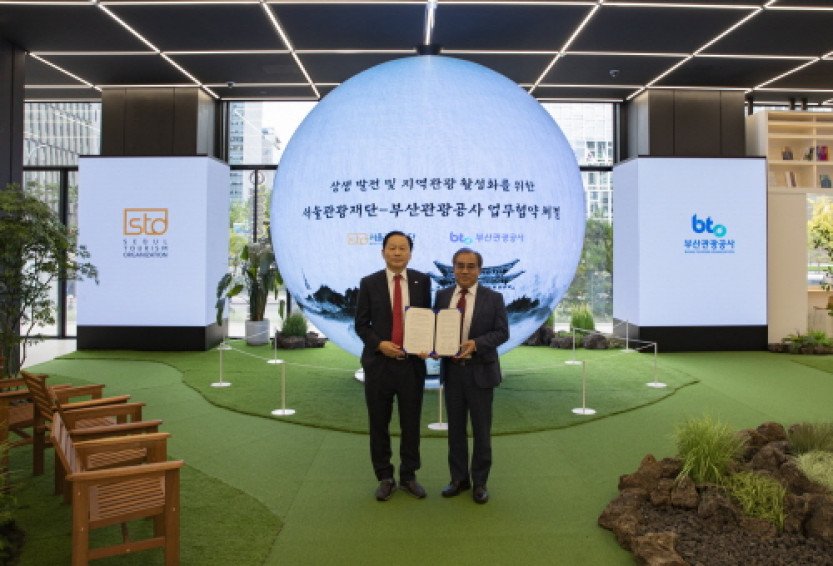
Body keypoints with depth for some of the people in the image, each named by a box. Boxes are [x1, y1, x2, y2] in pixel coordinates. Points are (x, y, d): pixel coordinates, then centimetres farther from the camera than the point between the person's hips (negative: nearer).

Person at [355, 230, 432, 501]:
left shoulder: (422, 281, 3)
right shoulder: (369, 283, -1)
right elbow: (361, 324, 1)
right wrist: (379, 344, -16)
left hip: (412, 363, 1)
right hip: (379, 363, -1)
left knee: (411, 423, 9)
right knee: (379, 424, 8)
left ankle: (408, 477, 25)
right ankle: (384, 478, 23)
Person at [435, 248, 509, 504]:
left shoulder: (493, 298, -3)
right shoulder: (442, 295, 6)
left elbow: (502, 332, -6)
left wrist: (476, 344, -22)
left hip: (480, 370, -3)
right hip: (451, 370, 3)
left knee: (481, 429, 6)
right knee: (455, 427, 11)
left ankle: (480, 482, 20)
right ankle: (459, 478, 24)